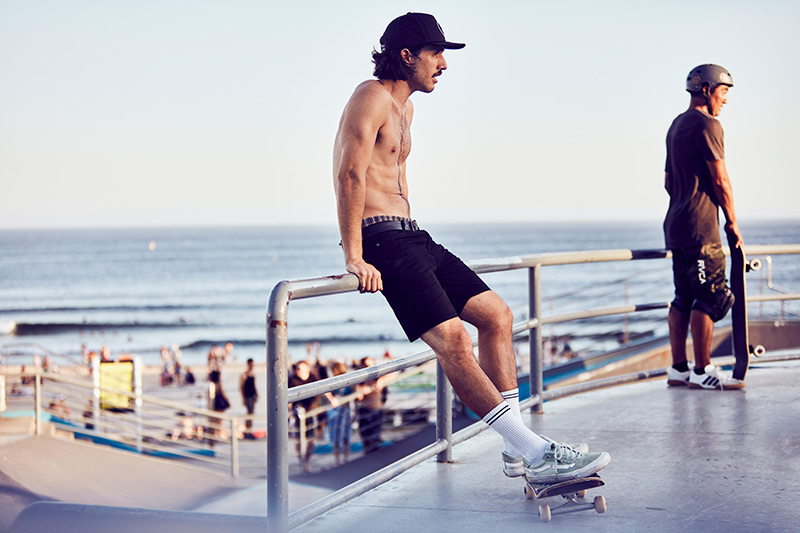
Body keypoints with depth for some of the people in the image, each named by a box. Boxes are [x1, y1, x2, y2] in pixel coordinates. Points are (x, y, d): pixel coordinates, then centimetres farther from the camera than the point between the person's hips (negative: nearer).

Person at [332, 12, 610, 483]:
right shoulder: (372, 97, -10)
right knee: (451, 338, -20)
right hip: (381, 238, -11)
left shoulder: (406, 107, 22)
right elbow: (350, 176, -18)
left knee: (496, 314, 6)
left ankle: (518, 451, 7)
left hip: (412, 236, 11)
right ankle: (537, 455, -26)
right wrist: (354, 260, -23)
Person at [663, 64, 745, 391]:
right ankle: (702, 371, -7)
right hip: (700, 228, -10)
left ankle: (678, 370, 11)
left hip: (676, 226, 10)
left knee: (684, 297, 10)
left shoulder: (676, 125, 19)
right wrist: (732, 223, -4)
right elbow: (721, 182, -13)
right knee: (712, 296, -7)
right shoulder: (707, 125, -10)